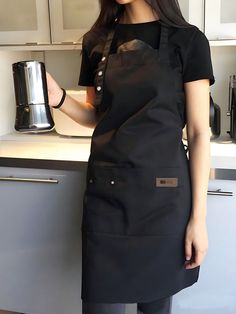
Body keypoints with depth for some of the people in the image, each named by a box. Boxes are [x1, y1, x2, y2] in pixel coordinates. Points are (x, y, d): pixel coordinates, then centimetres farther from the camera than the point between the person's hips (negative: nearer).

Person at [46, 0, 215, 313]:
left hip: (163, 191, -2)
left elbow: (199, 132, -5)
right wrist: (59, 99, -6)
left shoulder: (187, 40, -4)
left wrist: (199, 216, -8)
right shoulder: (96, 41, 7)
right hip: (105, 191, 3)